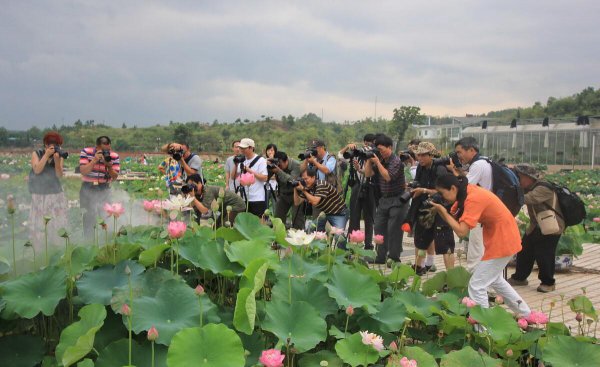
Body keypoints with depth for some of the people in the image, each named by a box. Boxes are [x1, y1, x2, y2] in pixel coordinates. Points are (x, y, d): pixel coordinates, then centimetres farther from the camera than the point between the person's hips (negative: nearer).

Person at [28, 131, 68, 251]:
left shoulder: (60, 156, 2)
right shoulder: (36, 154, -2)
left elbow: (59, 175, -7)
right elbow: (37, 170, -16)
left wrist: (57, 160, -22)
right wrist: (47, 155, -20)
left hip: (56, 194, 2)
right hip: (39, 195, -2)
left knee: (57, 223, 1)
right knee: (39, 224, 1)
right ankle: (39, 251, 9)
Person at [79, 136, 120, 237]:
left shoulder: (114, 156, -4)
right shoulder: (86, 152, -8)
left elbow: (115, 177, -4)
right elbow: (83, 172, -16)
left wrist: (109, 165, -21)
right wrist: (95, 160, -25)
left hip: (104, 189, 2)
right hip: (88, 188, -2)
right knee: (89, 215, 0)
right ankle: (88, 239, 11)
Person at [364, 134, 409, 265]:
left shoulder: (396, 161, -13)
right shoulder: (379, 159, 8)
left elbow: (388, 177, -24)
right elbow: (368, 174, 4)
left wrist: (377, 162, -21)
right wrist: (369, 159, -5)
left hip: (397, 200, -8)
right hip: (383, 199, 8)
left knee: (393, 230, -5)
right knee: (379, 228, 9)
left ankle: (394, 258, 4)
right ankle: (381, 257, 18)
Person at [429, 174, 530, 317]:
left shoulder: (473, 198, -27)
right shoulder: (466, 193, 2)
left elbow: (461, 231, -30)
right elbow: (453, 218, 5)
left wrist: (442, 210, -22)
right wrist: (439, 209, -12)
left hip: (502, 240, -10)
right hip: (503, 238, 10)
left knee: (476, 285, -6)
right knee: (494, 279, 27)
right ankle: (525, 313, 39)